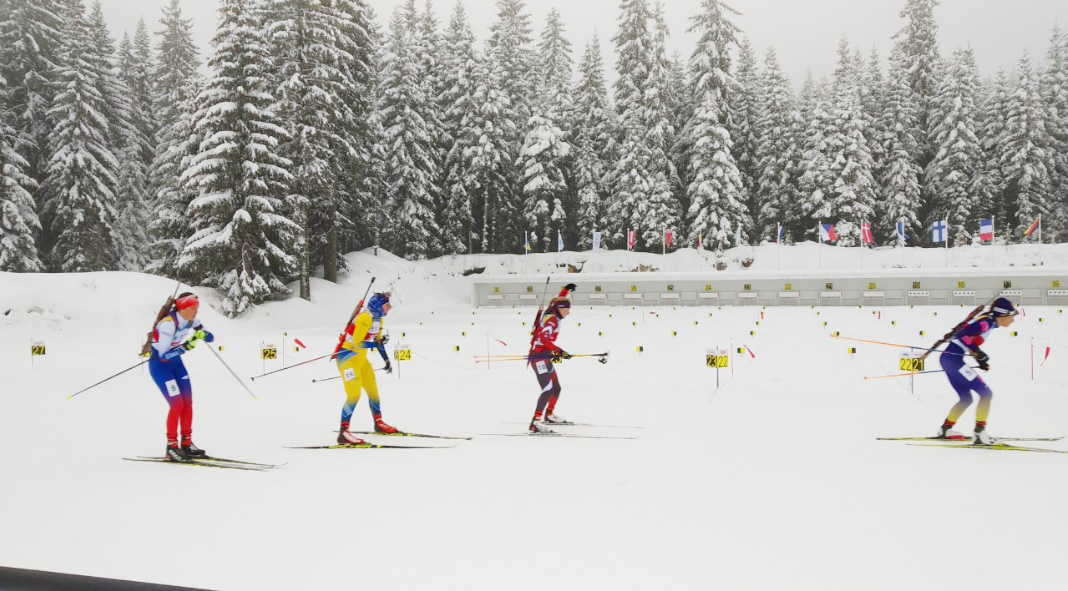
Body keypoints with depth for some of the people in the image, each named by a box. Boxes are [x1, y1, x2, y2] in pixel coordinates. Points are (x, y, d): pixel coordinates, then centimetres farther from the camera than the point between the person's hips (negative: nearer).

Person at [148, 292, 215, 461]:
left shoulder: (192, 321, -7)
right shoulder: (168, 324, -29)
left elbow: (210, 337, -3)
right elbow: (163, 355, -33)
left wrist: (201, 335, -24)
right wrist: (184, 347, -40)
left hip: (176, 363, 7)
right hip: (160, 365, -7)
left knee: (187, 402, 3)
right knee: (177, 404, -13)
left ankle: (187, 444, 13)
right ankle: (171, 447, -3)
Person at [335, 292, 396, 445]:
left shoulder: (378, 319, 8)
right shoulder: (365, 318, -22)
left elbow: (378, 341, 18)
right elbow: (356, 342, -26)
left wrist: (387, 361, 19)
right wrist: (376, 344, -23)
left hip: (361, 358, 10)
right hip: (347, 356, -10)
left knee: (372, 390, 19)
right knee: (354, 394, -19)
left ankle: (378, 423, 37)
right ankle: (343, 433, -21)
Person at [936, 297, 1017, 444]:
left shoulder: (989, 323, 16)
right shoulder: (986, 322, -13)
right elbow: (962, 335, -22)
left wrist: (980, 359, 14)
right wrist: (977, 352, -21)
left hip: (949, 359, 10)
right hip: (953, 359, -10)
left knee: (966, 398, 21)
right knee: (986, 393, -9)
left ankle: (945, 429, 28)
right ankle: (980, 433, -12)